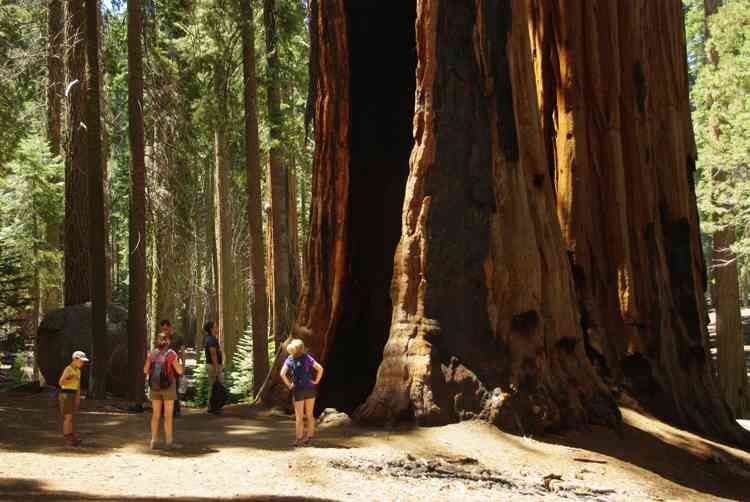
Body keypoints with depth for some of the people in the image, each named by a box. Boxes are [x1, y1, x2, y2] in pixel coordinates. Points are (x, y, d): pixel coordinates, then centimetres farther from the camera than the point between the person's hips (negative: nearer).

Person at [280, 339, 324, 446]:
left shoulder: (289, 360, -1)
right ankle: (310, 436, 15)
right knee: (309, 414, 13)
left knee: (299, 416, 7)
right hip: (310, 389, 1)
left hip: (298, 390, -1)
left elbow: (282, 374, -13)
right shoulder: (307, 357, -3)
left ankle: (299, 438, 5)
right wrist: (316, 381, -2)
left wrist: (289, 385, -2)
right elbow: (320, 368, -12)